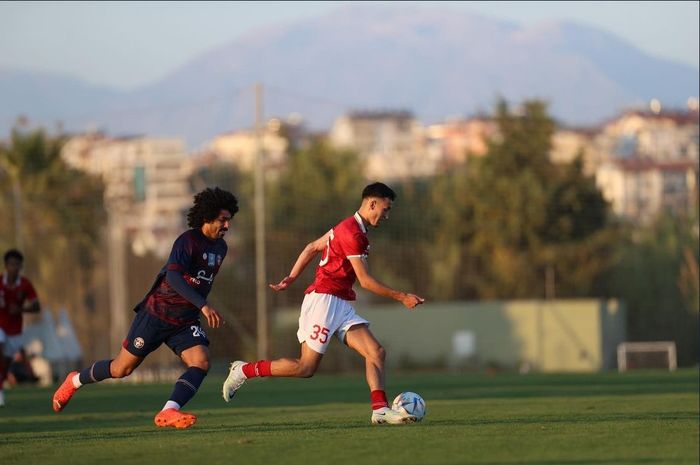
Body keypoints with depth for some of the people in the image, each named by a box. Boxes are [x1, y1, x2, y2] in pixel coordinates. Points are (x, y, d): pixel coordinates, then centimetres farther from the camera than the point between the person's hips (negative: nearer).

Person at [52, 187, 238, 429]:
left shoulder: (220, 247, 7)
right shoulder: (188, 241, -19)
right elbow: (173, 276, -36)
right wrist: (203, 306, -43)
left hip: (185, 322, 6)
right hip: (157, 315, -6)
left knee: (201, 362, -21)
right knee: (122, 369, 5)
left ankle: (168, 413, -31)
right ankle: (76, 381, 31)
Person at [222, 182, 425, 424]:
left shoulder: (348, 228, 16)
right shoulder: (352, 232, -16)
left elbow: (311, 248, 21)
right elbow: (365, 281, -17)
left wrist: (291, 278, 19)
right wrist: (401, 297, -11)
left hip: (341, 305, 10)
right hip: (324, 299, -10)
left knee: (376, 352, -6)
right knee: (306, 367, -9)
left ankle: (380, 409, -13)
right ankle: (244, 371, 5)